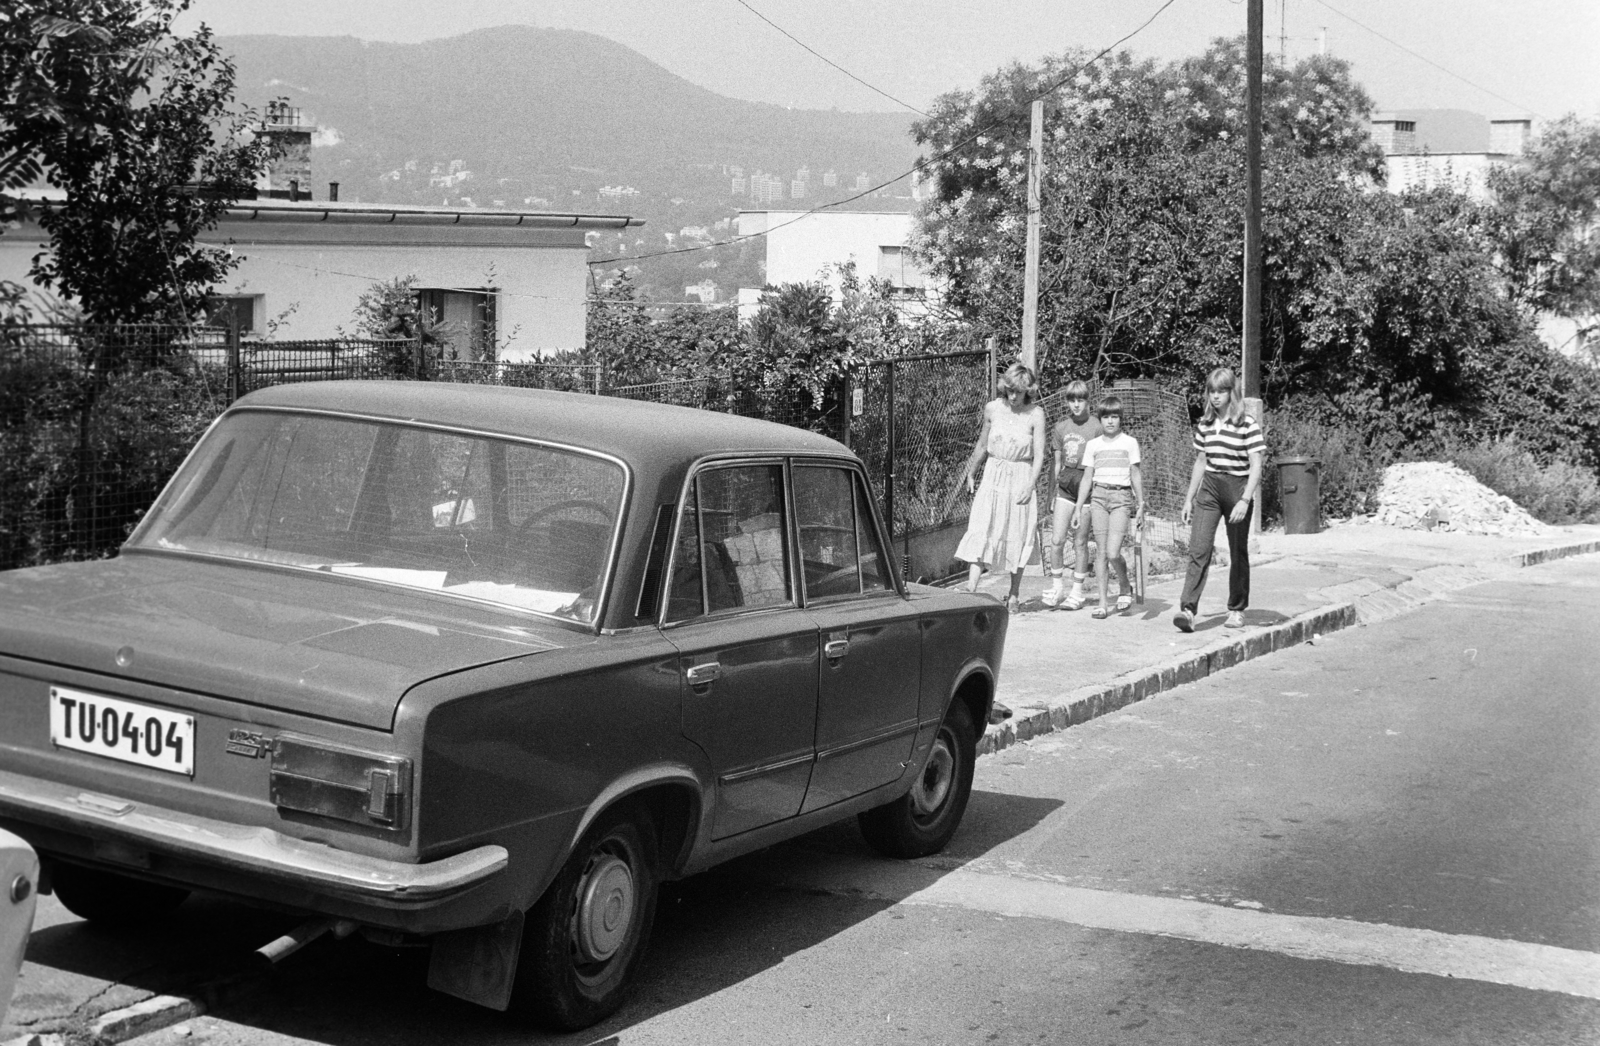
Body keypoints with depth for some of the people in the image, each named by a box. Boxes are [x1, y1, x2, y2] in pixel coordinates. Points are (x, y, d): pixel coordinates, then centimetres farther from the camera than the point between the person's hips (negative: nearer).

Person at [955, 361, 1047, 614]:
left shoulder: (1035, 415, -7)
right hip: (994, 475, 2)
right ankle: (971, 590, -17)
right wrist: (970, 472, 21)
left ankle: (1013, 595, 17)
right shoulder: (992, 408, 1)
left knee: (1017, 536, 4)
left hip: (1021, 478, -2)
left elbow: (1039, 455, -7)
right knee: (980, 531, -10)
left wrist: (1030, 486, -17)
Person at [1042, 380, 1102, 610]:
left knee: (1080, 542, 2)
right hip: (1065, 486, 3)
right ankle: (1056, 588, 9)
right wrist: (1053, 495, 16)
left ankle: (1077, 591, 12)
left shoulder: (1096, 427, -5)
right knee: (1056, 540, -3)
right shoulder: (1061, 426, 8)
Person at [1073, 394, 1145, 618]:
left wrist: (1141, 506, 2)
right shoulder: (1093, 445, 11)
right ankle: (1102, 602, 3)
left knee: (1113, 552, -14)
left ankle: (1125, 588, 13)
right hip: (1098, 496, 3)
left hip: (1121, 496, -2)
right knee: (1101, 551, -1)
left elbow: (1136, 476, 6)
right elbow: (1087, 478, 13)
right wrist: (1078, 508, 10)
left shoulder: (1129, 443, 5)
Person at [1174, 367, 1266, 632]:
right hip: (1208, 489, 4)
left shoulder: (1247, 425, -8)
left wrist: (1245, 501, -21)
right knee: (1198, 550, -10)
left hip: (1238, 488, -3)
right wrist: (1189, 498, 15)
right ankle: (1188, 609, -19)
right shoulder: (1204, 425, 8)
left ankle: (1236, 610, 23)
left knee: (1238, 553, 8)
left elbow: (1255, 466, -12)